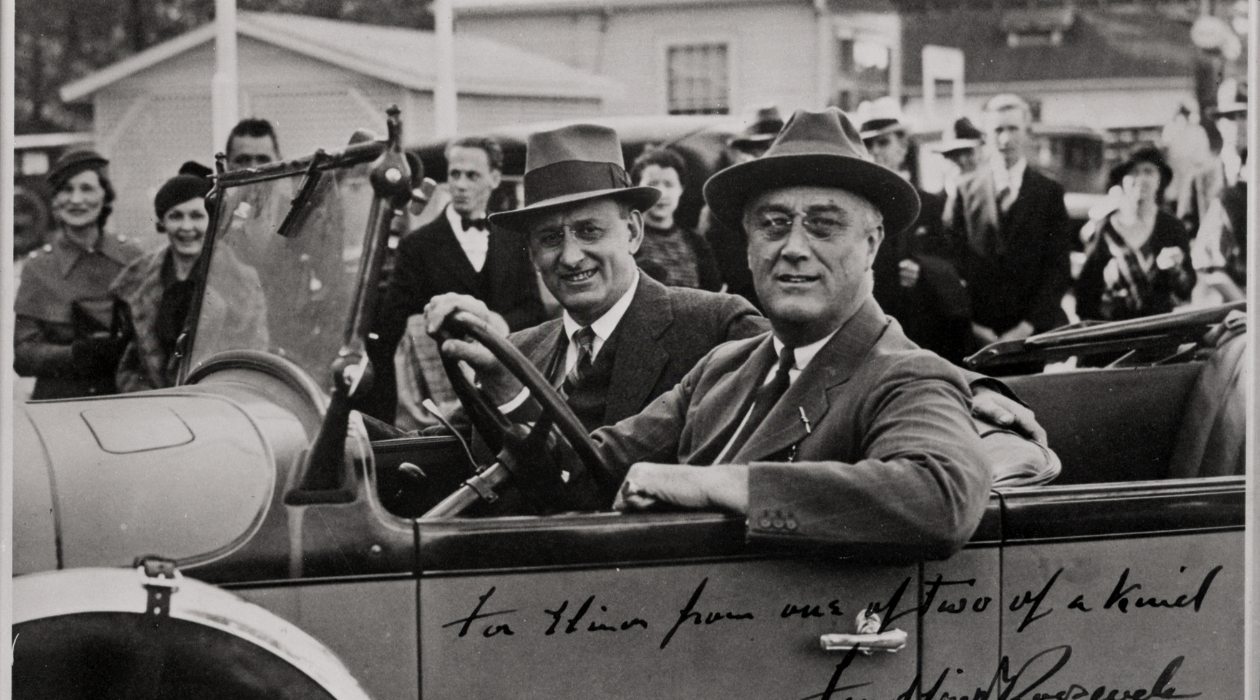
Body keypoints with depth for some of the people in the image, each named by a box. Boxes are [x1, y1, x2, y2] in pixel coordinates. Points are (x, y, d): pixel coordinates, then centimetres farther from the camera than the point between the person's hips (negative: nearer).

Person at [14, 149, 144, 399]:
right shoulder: (38, 266, 3)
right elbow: (22, 355, -1)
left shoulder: (131, 257, 7)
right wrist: (75, 355, -17)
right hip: (59, 404, -1)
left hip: (127, 398, 1)